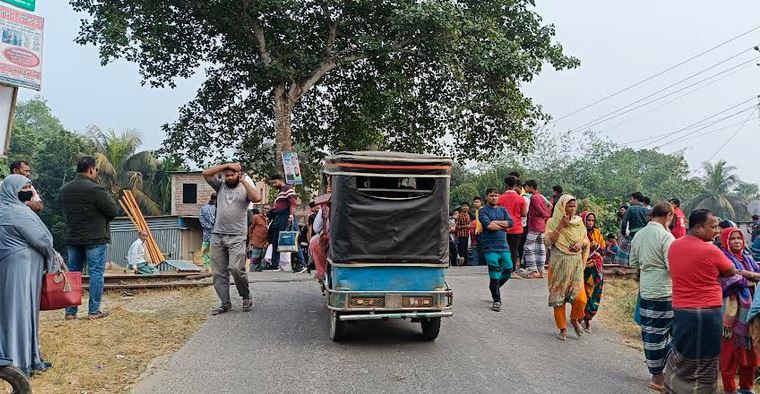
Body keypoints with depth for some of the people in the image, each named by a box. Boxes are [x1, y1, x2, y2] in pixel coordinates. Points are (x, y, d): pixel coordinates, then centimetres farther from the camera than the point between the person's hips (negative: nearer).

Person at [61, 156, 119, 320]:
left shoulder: (64, 190, 6)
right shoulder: (95, 189, -17)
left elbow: (65, 213, 11)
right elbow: (114, 211, -12)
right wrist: (108, 197, 5)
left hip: (73, 238, 6)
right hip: (95, 239, -6)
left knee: (73, 273, 12)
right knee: (96, 273, 2)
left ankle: (70, 311, 16)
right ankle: (93, 311, 4)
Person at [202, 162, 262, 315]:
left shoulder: (245, 189, 4)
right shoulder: (220, 186, 14)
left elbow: (257, 198, -17)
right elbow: (206, 173, 2)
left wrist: (243, 181, -11)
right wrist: (225, 165, -2)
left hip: (237, 237, -4)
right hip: (217, 235, 4)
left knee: (236, 268, -17)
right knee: (218, 272, 2)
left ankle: (246, 297, 5)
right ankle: (225, 303, 10)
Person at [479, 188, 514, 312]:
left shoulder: (502, 210, 16)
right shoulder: (483, 211, 2)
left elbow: (511, 222, 0)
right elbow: (488, 225, -15)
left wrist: (496, 222, -9)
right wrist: (503, 226, -3)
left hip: (504, 246, 5)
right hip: (490, 247, -5)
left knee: (507, 271, 6)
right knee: (494, 273, -8)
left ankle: (494, 288, 33)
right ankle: (497, 300, 1)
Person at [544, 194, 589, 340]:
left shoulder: (579, 222, 7)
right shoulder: (553, 222, -4)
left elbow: (586, 240, 16)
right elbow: (547, 242, -15)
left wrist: (581, 243, -6)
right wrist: (561, 226, -18)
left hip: (576, 265, 2)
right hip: (559, 265, -2)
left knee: (581, 298, -6)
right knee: (558, 297, 3)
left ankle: (574, 319, 24)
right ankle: (562, 328, 19)